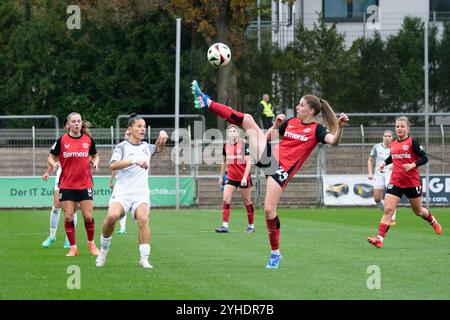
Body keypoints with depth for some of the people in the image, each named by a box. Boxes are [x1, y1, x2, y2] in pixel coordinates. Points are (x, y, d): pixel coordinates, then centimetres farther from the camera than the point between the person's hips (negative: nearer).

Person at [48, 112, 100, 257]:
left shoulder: (88, 139, 3)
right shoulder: (62, 140, -2)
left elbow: (95, 156, 17)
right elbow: (51, 157, 7)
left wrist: (95, 162, -4)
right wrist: (54, 164, -15)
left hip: (85, 184, 1)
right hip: (66, 184, -1)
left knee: (88, 216, -3)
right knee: (68, 217, -3)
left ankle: (91, 243, 20)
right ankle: (73, 247, 9)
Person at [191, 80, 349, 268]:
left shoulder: (316, 130, -3)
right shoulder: (290, 122, 14)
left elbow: (334, 141, -22)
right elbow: (268, 137, 22)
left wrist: (340, 127, -38)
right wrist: (276, 125, 5)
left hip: (283, 169, -5)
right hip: (269, 157, 5)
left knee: (269, 210, -12)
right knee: (248, 120, -8)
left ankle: (275, 253, 6)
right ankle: (207, 103, -7)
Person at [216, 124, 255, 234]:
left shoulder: (244, 145, -10)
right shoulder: (226, 146, 5)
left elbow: (248, 163, -12)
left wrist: (245, 178, -20)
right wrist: (221, 176, 19)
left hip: (243, 178, -4)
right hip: (231, 177, 4)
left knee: (247, 201, 6)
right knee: (225, 200, -10)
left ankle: (251, 226, 19)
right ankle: (225, 226, -11)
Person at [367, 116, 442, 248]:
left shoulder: (412, 142, -8)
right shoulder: (393, 144, 8)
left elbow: (424, 158, -10)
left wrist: (412, 165, -24)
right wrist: (384, 163, 10)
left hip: (413, 183, -3)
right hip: (395, 182, 3)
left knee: (418, 211, 15)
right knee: (388, 210, -13)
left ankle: (433, 221, 48)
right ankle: (379, 238, -21)